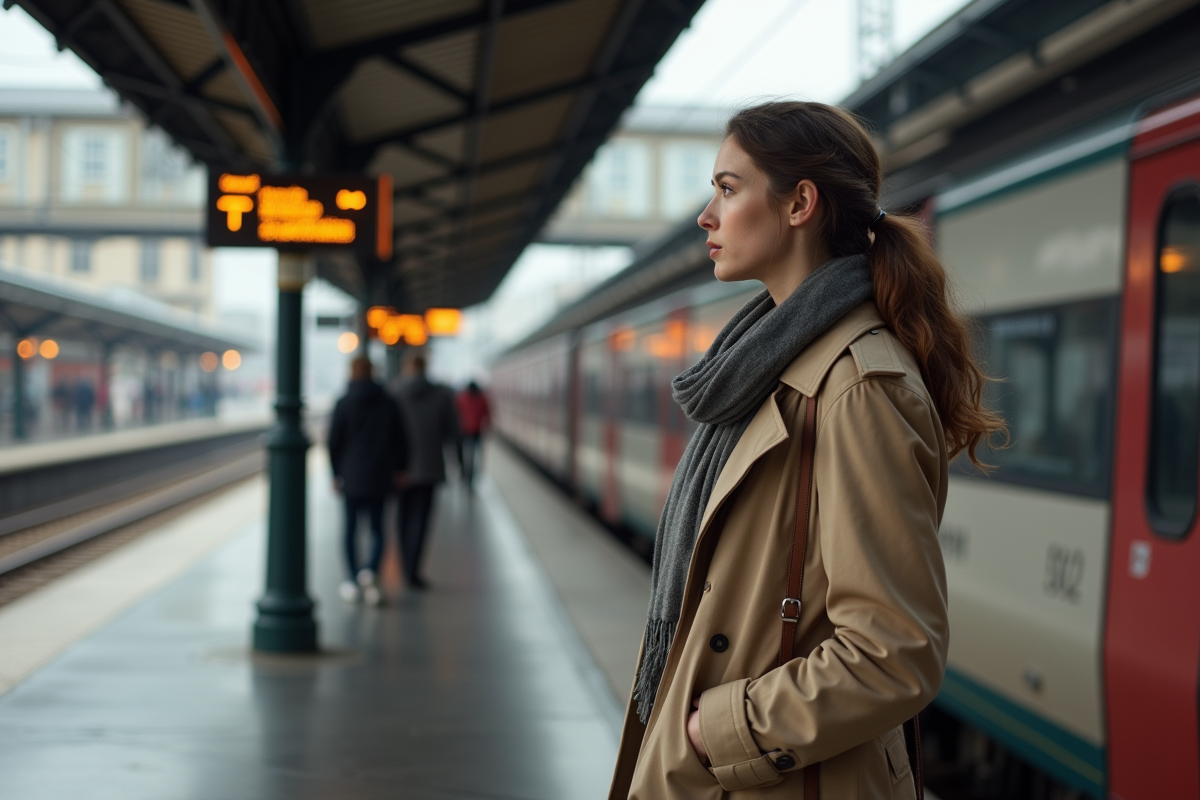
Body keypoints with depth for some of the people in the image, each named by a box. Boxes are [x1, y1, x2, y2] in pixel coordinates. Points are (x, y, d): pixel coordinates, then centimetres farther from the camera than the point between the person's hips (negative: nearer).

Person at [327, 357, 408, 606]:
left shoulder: (344, 403, -5)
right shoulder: (388, 403, 2)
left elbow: (334, 441, -6)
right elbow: (400, 439, 5)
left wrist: (336, 473, 5)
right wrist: (399, 468, 19)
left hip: (352, 476, -1)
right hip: (380, 477, 2)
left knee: (351, 528, 10)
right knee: (377, 529, 7)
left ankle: (353, 583, 11)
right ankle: (370, 569, -19)